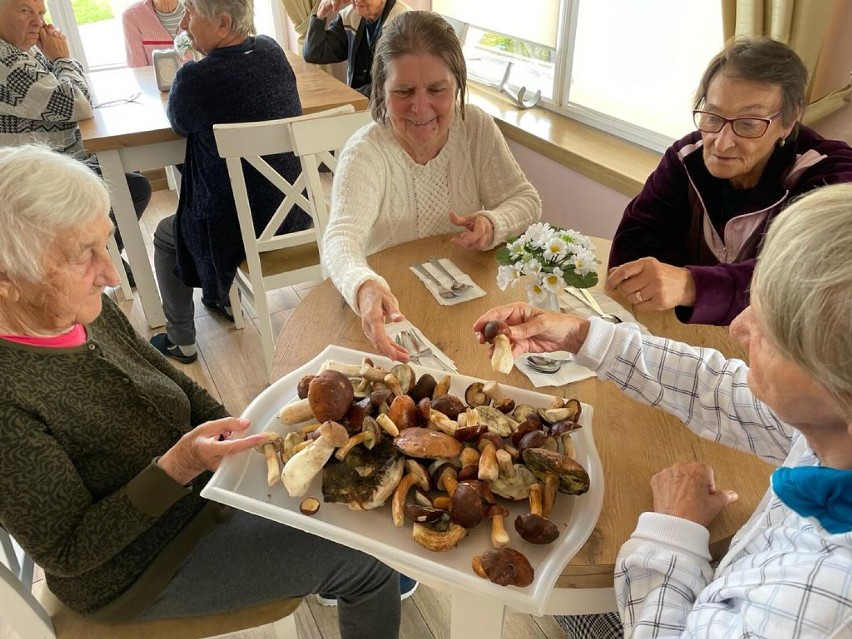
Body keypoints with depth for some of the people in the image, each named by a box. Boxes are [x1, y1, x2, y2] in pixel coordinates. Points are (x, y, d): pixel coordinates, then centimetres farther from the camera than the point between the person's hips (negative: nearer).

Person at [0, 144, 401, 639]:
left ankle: (328, 579, 43)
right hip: (139, 572, -7)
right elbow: (68, 554, -24)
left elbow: (179, 388, 4)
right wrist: (175, 468, -35)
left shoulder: (85, 311, -10)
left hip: (198, 483, 7)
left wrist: (242, 438, -9)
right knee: (369, 560, -5)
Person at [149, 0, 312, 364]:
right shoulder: (272, 52, -3)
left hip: (239, 228, -6)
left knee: (165, 236, 24)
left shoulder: (196, 79, -24)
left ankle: (181, 342, 33)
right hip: (294, 214, 7)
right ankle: (223, 299, 54)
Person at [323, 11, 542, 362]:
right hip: (392, 309, -2)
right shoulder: (365, 153, -18)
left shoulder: (476, 127, -5)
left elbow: (526, 201, 0)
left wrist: (494, 225, -24)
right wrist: (365, 287, -58)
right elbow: (341, 237, -35)